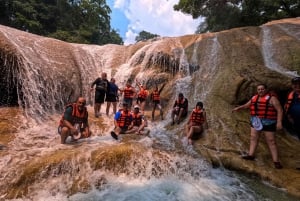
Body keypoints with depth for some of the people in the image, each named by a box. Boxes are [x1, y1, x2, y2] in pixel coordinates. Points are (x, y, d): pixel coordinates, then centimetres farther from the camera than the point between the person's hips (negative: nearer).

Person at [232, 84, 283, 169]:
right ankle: (251, 155, 19)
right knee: (253, 137, 9)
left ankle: (276, 161, 7)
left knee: (271, 141, -1)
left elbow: (279, 110, -13)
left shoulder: (271, 98, -11)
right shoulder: (254, 98, 6)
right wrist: (238, 108, 12)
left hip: (267, 122, -6)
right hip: (256, 121, 6)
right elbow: (247, 105, 21)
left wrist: (279, 122, -19)